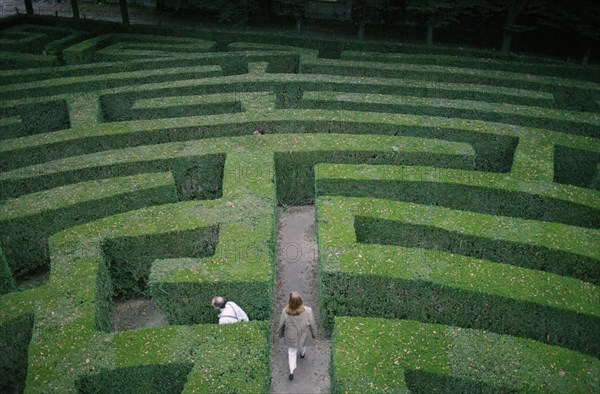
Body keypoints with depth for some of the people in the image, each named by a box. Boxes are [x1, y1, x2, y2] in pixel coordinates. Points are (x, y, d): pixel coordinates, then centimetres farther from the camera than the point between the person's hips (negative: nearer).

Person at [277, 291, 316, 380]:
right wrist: (313, 333, 4)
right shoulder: (307, 311, -35)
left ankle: (291, 372, 30)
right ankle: (302, 353, 67)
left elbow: (281, 324, -14)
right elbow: (311, 324, -18)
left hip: (291, 335, 0)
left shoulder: (285, 312, -33)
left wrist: (281, 333, 8)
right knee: (302, 343, 36)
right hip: (303, 334, 0)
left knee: (292, 352, 28)